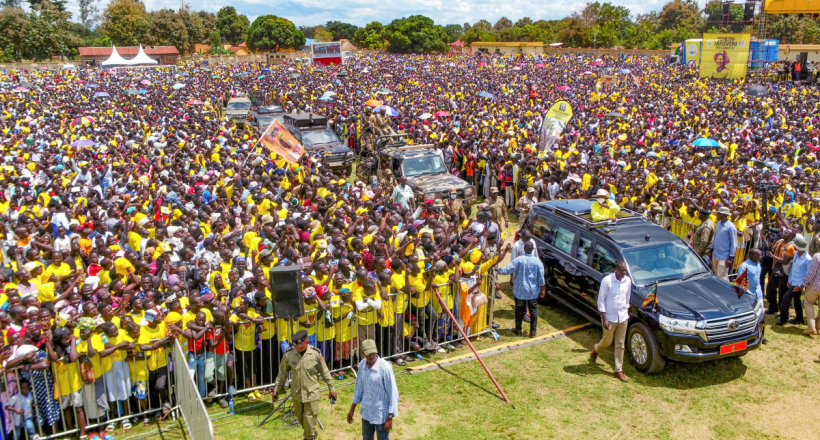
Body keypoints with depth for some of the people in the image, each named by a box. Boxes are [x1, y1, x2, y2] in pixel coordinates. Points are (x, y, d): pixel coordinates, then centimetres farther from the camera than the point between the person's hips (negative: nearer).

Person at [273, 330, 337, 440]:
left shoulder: (316, 354, -14)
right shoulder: (288, 354, -11)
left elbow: (325, 373, -3)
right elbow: (282, 373, 3)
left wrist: (331, 388, 2)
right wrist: (276, 390, 6)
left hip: (311, 393, -3)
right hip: (296, 393, 3)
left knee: (309, 417, 0)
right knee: (300, 417, 18)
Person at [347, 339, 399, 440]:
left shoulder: (385, 367, -23)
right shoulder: (362, 364, -4)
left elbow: (393, 393, -18)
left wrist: (390, 418, -17)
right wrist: (352, 409, 14)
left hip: (381, 414, -6)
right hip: (366, 412, 6)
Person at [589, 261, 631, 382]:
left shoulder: (628, 280, -2)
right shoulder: (607, 280, -17)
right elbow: (601, 300, -13)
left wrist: (627, 312, 14)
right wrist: (604, 318, -15)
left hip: (623, 317, 4)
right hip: (610, 317, -4)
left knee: (620, 344, 9)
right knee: (607, 342, 10)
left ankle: (619, 370, 18)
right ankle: (595, 349, 43)